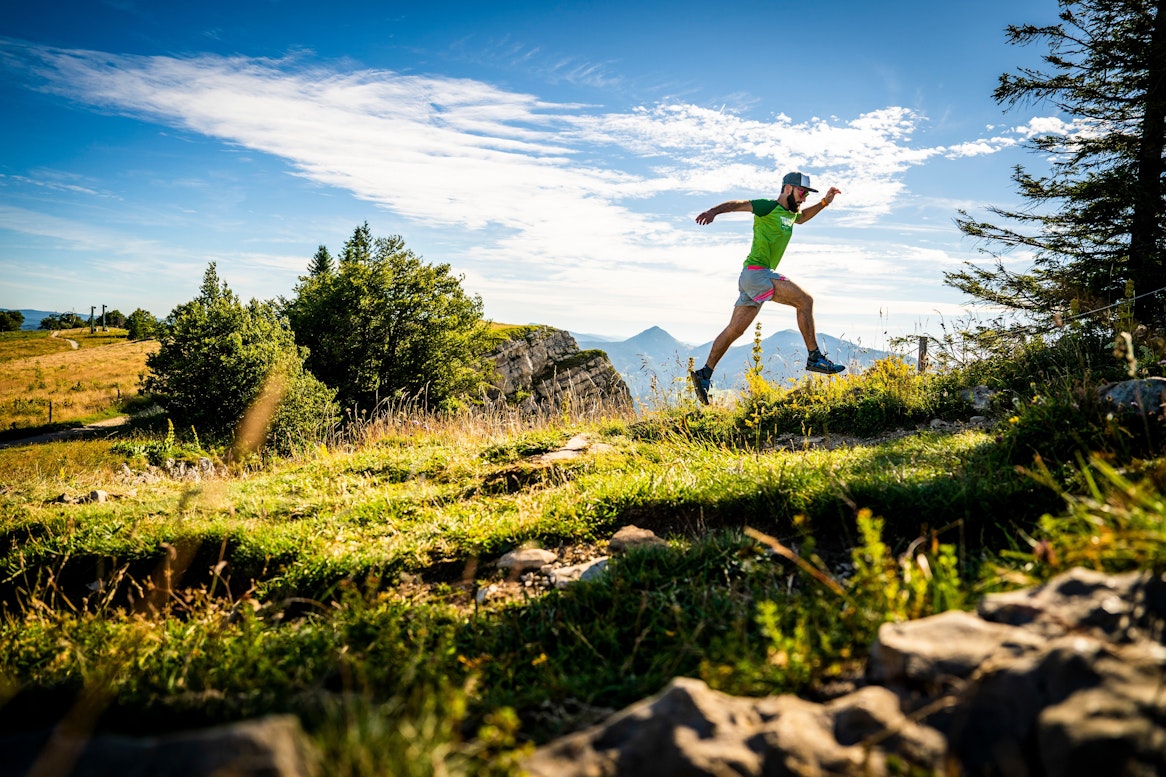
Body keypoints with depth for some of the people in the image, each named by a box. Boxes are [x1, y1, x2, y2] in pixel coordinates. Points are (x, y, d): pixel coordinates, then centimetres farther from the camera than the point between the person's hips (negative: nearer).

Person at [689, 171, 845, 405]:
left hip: (754, 279, 10)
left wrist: (824, 202, 34)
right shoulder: (769, 207, -4)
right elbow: (737, 204, -13)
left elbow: (802, 217, 46)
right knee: (805, 301, -14)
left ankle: (704, 375, 9)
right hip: (756, 272, -10)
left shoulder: (790, 214, 23)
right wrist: (713, 211, -30)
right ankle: (815, 357, -13)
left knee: (733, 331, 7)